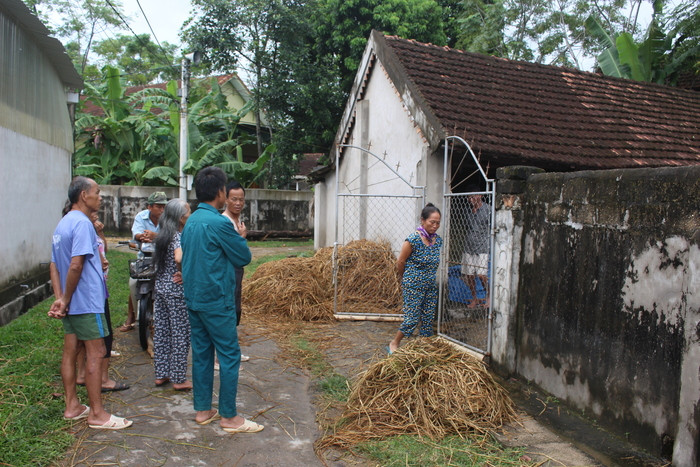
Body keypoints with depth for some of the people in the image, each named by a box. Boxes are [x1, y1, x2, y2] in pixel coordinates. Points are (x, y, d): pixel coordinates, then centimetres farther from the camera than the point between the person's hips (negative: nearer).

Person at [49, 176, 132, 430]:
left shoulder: (62, 224, 14)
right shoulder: (82, 223, -16)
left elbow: (54, 265, 14)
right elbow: (76, 265, -24)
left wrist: (59, 298, 4)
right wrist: (65, 300, -13)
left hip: (71, 304, 10)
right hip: (87, 303, -10)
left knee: (70, 352, 14)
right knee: (95, 354, -4)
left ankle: (72, 406, 24)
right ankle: (97, 414, 3)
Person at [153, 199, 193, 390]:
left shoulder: (162, 236, 9)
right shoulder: (179, 237, -17)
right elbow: (179, 258, -35)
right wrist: (184, 274, -17)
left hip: (160, 287, 8)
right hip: (177, 291, -8)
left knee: (161, 332, 14)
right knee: (180, 335, 2)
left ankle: (161, 375, 24)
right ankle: (179, 379, 10)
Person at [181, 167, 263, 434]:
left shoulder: (191, 222, 9)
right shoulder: (219, 223, -18)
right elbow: (244, 257, -9)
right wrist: (240, 237, 8)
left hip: (194, 298, 9)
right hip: (216, 300, -9)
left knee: (201, 354, 14)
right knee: (230, 356, 0)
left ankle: (202, 410, 24)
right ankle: (229, 417, 7)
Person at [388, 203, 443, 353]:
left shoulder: (438, 240, 1)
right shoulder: (413, 240, -18)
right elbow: (400, 262, -8)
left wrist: (430, 277, 16)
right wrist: (406, 279, 5)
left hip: (431, 286, 6)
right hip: (414, 286, -6)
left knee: (428, 319, 12)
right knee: (412, 318, -1)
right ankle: (394, 343, 18)